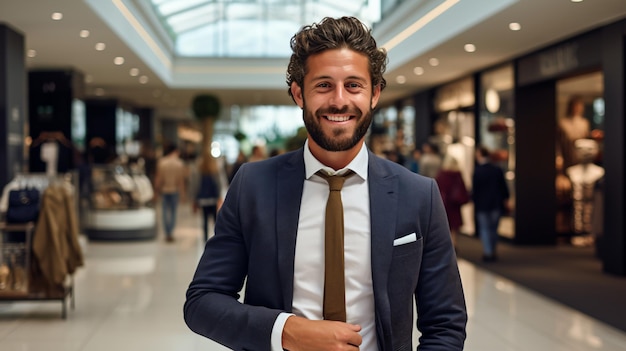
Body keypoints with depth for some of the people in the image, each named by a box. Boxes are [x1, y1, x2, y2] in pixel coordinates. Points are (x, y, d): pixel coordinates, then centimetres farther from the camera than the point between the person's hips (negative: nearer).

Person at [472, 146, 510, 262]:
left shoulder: (477, 171, -12)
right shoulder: (498, 170, 0)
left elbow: (474, 189, -9)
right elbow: (504, 187, 5)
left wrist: (474, 201, 3)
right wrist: (505, 200, 13)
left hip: (482, 204, -4)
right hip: (497, 204, 4)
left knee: (484, 228, 3)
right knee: (493, 228, 14)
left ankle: (488, 253, 0)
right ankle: (492, 252, 20)